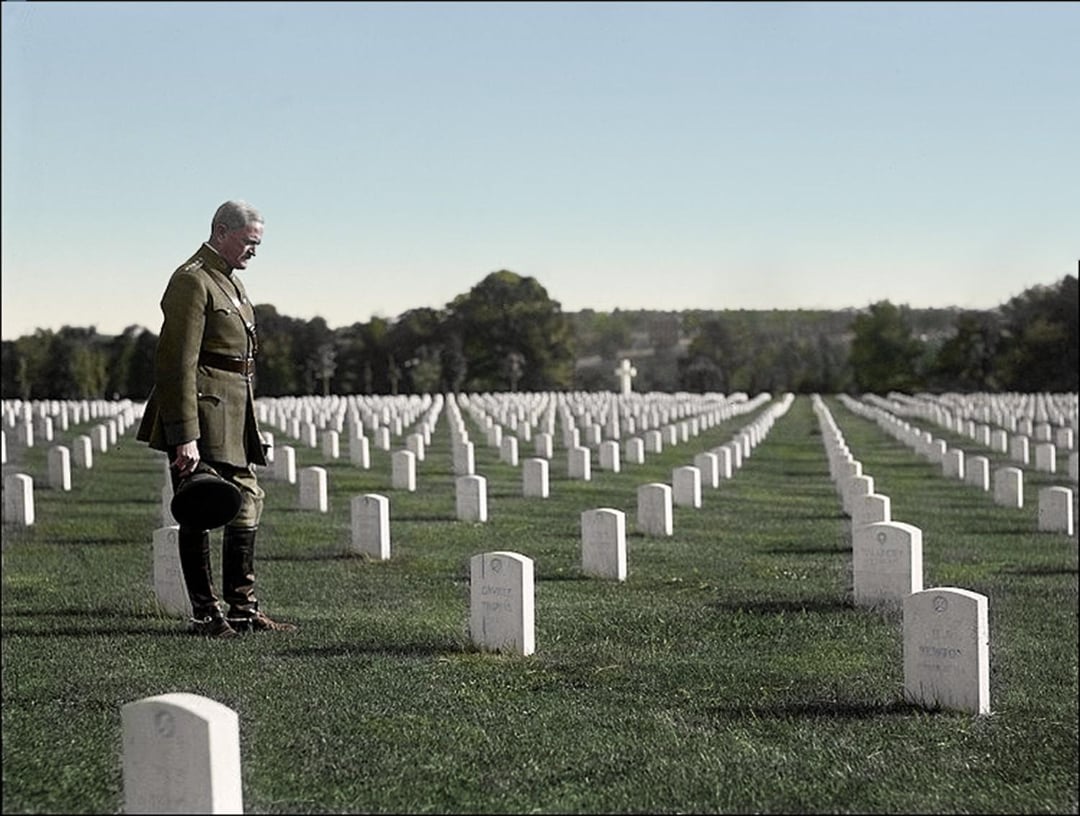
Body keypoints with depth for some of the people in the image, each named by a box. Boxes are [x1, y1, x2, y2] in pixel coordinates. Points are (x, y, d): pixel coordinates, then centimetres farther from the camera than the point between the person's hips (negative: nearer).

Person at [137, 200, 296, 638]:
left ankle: (244, 609, 19)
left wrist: (248, 420, 22)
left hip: (233, 416, 10)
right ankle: (206, 615, 4)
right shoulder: (191, 281, -13)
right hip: (201, 410, -10)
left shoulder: (229, 280, 18)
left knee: (247, 504, 11)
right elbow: (178, 363, -19)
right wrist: (185, 436, -24)